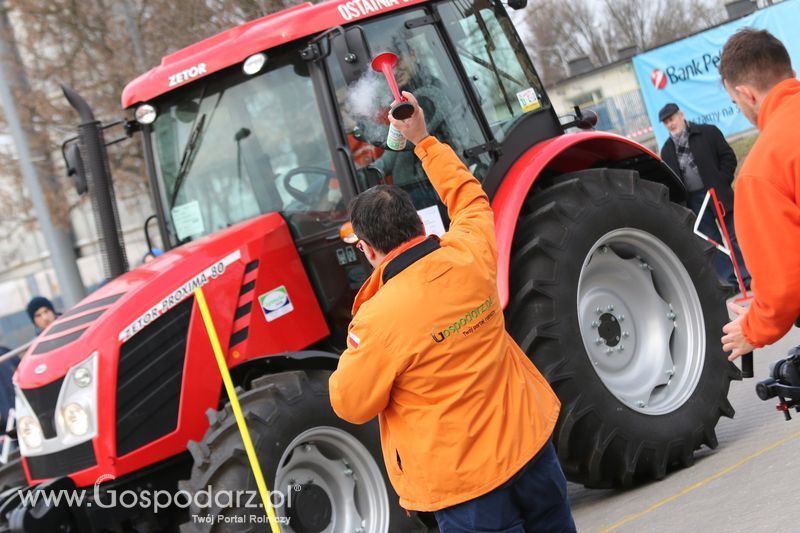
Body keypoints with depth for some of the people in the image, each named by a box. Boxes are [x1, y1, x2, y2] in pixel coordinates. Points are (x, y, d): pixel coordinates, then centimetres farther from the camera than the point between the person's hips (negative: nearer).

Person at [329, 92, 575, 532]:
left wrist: (357, 348, 5)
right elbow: (469, 196, 16)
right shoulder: (470, 257, -7)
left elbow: (352, 406, -9)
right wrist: (423, 140, 26)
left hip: (464, 478, -6)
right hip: (528, 443, 6)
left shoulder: (378, 319, -23)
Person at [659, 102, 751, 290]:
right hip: (693, 200, 3)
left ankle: (747, 279, 9)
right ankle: (731, 282, 10)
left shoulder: (708, 132, -2)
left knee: (734, 238, 2)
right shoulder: (667, 150, 8)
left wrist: (721, 183, -10)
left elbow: (728, 157, -2)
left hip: (717, 194, -3)